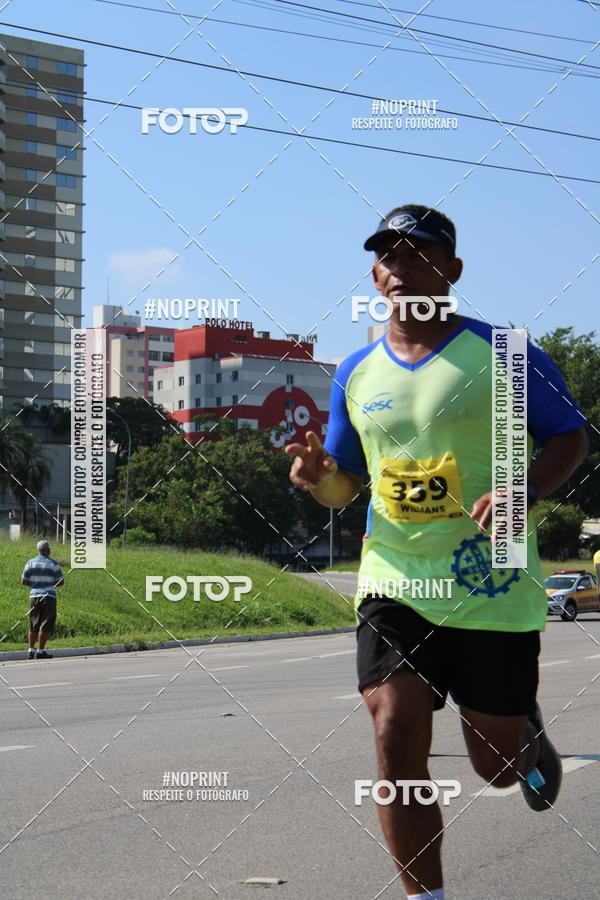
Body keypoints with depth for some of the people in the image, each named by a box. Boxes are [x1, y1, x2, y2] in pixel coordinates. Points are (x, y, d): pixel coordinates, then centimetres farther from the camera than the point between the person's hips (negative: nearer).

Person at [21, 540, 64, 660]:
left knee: (33, 626, 12)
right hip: (49, 597, -4)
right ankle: (40, 651, -5)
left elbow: (24, 581, 3)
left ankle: (31, 650, 11)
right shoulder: (53, 564, -4)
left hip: (34, 597, 4)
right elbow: (61, 582, -3)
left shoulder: (30, 563, 5)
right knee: (45, 626, -2)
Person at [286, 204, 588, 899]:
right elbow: (345, 484, 18)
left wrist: (524, 491, -20)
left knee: (497, 763, 7)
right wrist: (318, 477, -6)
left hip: (493, 588, -2)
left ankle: (528, 735, 45)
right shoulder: (357, 374, 9)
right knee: (396, 739, -15)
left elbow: (571, 438, 0)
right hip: (395, 582, 3)